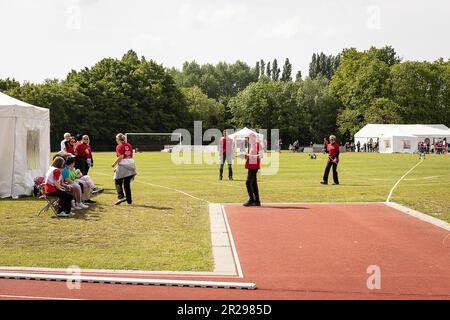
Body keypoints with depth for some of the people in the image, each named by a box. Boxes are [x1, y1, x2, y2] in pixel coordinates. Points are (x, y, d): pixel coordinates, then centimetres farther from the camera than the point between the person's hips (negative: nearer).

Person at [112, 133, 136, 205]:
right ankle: (129, 200, 12)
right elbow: (131, 156, 12)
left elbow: (121, 157, -17)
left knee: (118, 182, 4)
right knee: (127, 184, 12)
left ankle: (121, 196, -13)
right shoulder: (129, 145, 12)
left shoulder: (119, 146, -7)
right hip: (130, 165, 6)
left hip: (122, 165, -6)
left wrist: (114, 164, -6)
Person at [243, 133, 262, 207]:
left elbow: (260, 155, -20)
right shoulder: (250, 145, 17)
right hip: (251, 165, 10)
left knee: (248, 182, -12)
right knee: (253, 183, 11)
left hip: (254, 166, -10)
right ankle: (257, 201, 15)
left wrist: (250, 156, -24)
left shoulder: (257, 144, -12)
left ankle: (251, 200, -9)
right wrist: (247, 156, 7)